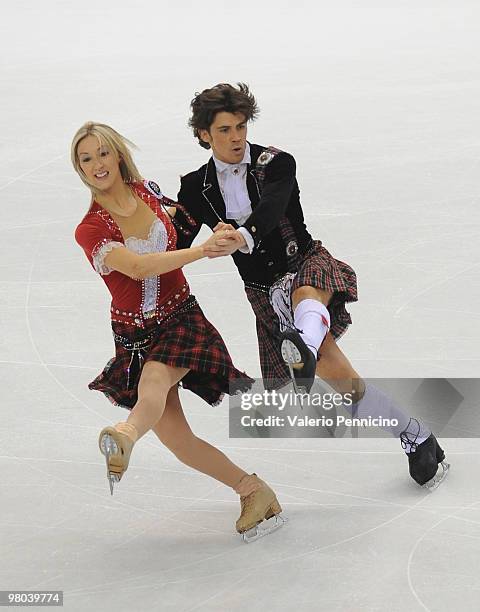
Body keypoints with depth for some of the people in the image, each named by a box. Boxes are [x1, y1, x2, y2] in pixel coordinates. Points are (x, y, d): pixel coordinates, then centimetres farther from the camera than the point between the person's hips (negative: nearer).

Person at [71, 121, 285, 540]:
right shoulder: (90, 231, -11)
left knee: (155, 378, -34)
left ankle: (127, 435, -66)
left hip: (180, 317, 0)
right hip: (133, 335, 0)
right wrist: (202, 250, -32)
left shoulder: (148, 192, 1)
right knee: (175, 438, -7)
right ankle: (255, 491, 8)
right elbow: (137, 267, -28)